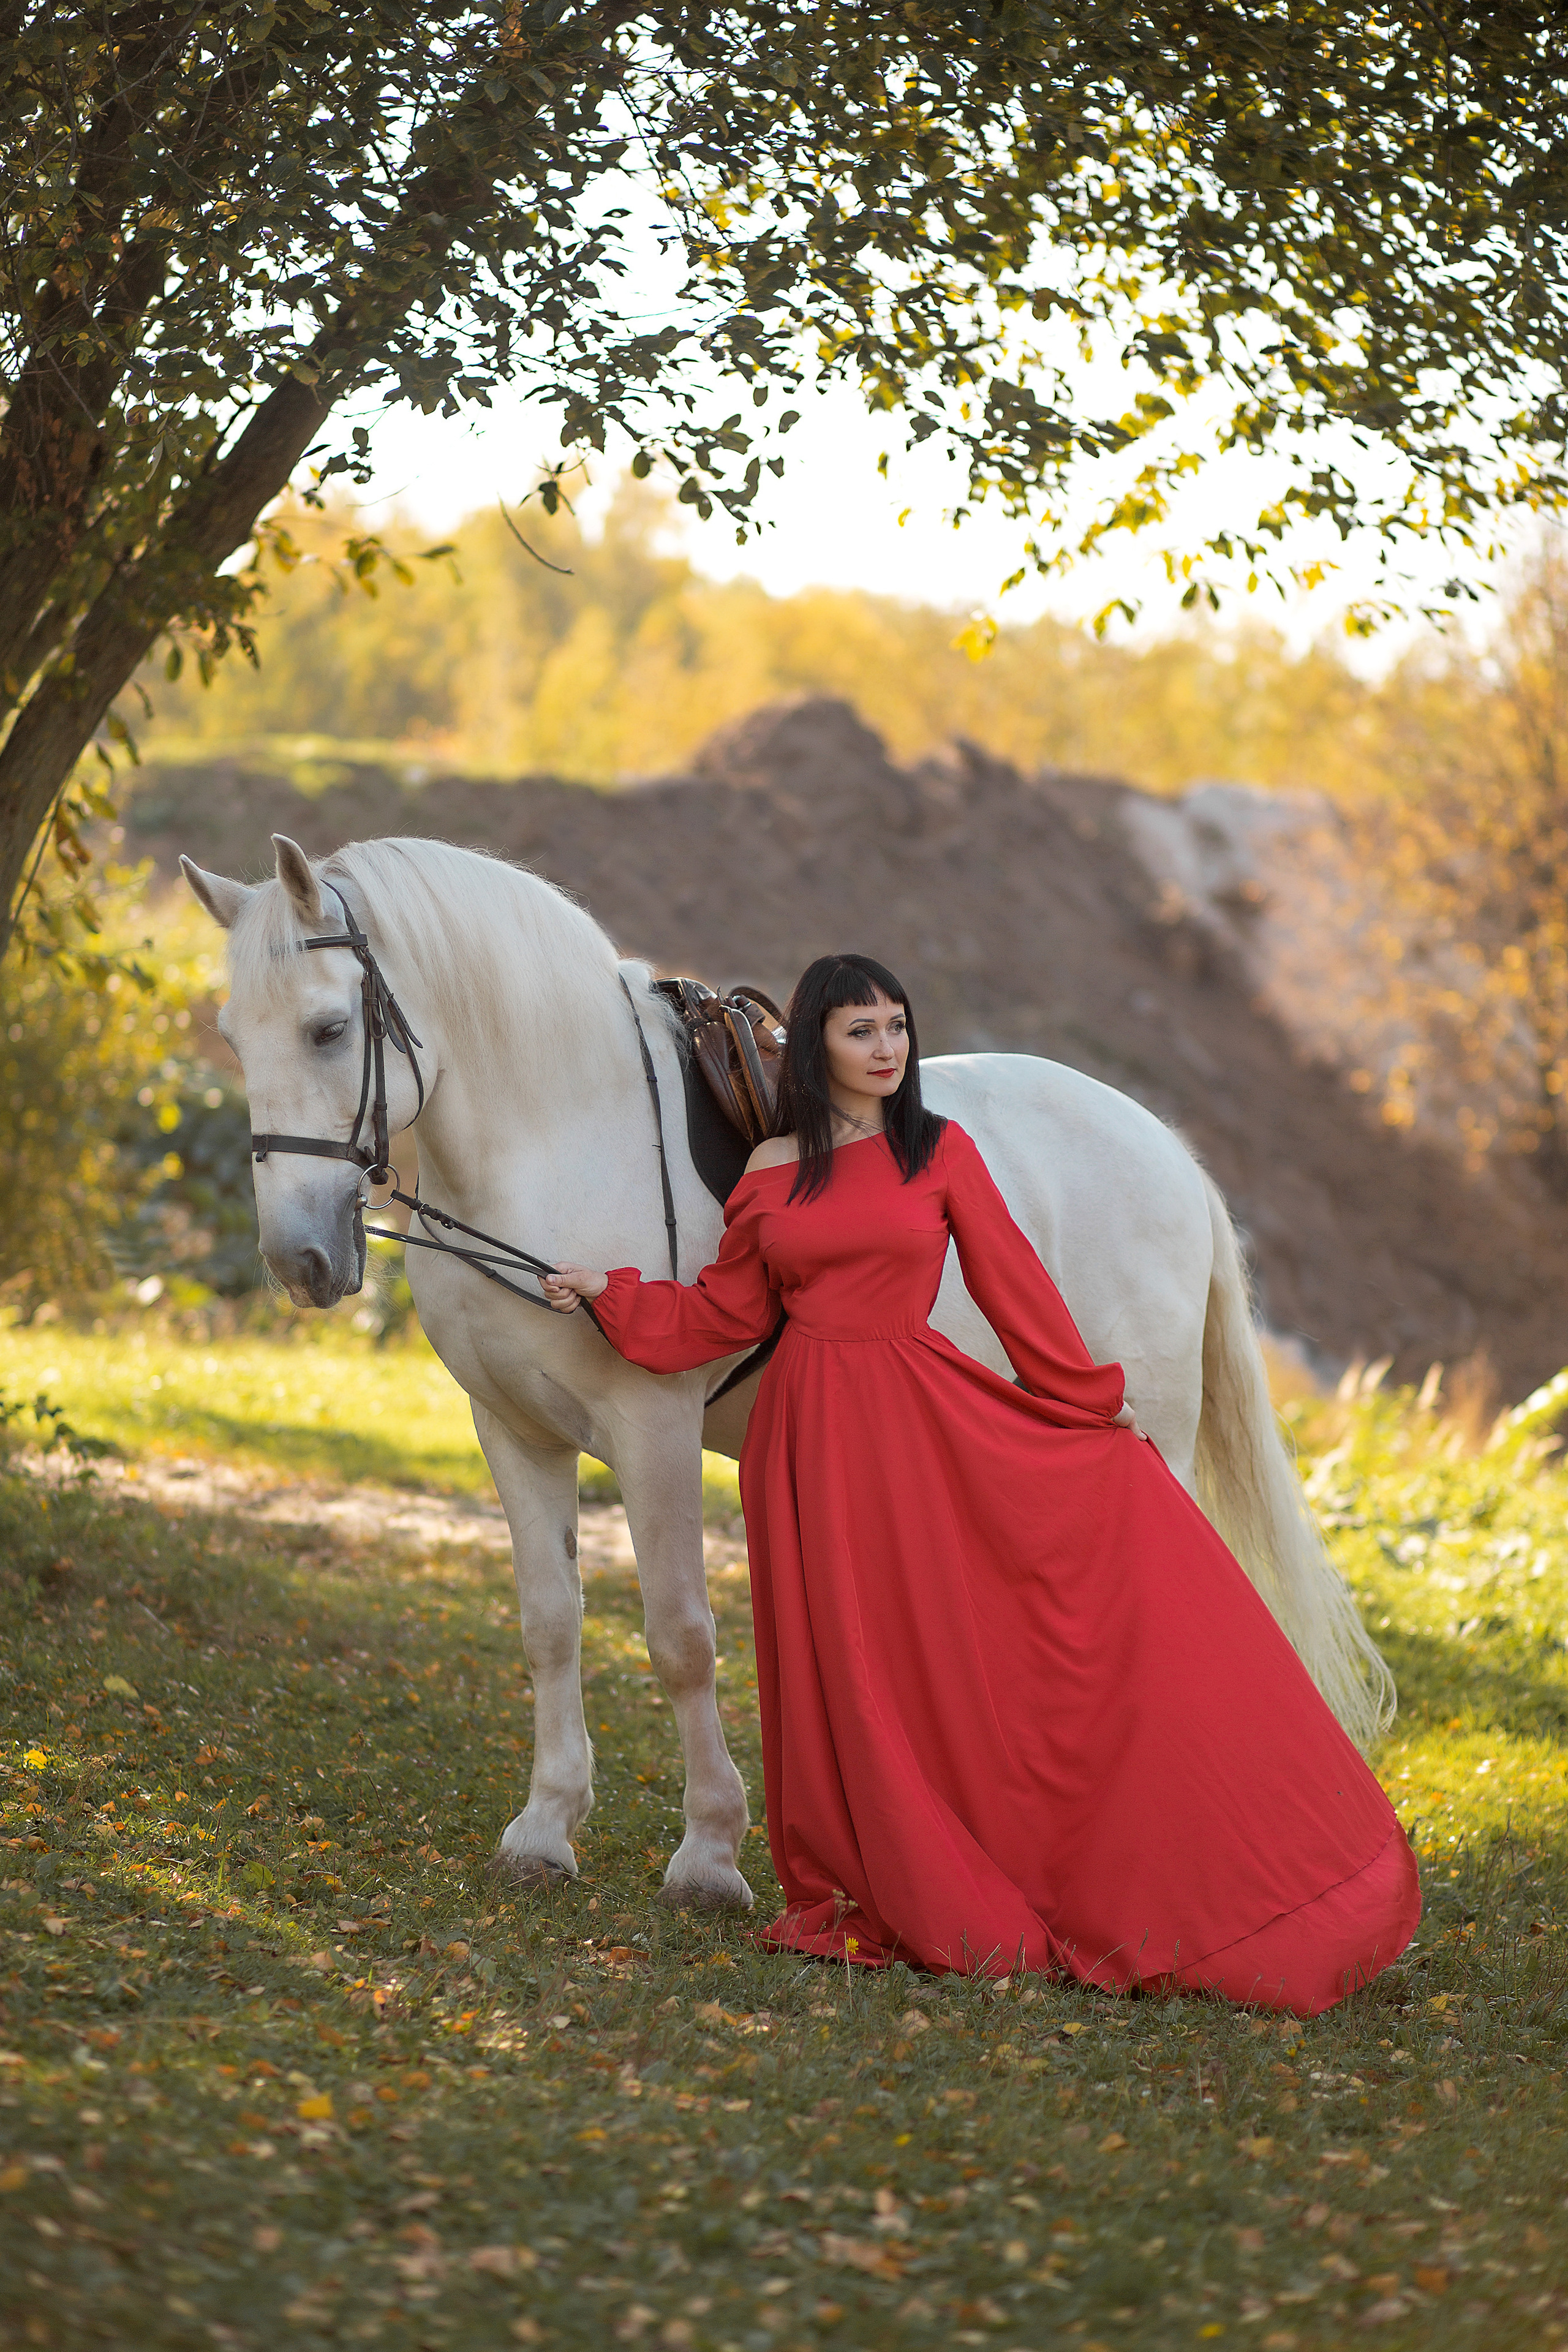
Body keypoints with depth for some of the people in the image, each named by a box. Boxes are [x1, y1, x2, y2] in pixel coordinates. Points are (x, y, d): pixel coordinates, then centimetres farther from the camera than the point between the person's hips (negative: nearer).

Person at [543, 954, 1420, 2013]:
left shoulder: (940, 1151, 3)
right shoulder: (770, 1173, 7)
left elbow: (1014, 1286, 5)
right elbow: (726, 1314, 13)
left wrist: (1093, 1403, 4)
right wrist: (608, 1291, 7)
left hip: (922, 1418, -2)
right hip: (813, 1436, 2)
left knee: (962, 1647, -6)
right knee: (845, 1669, 3)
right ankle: (882, 1894, 14)